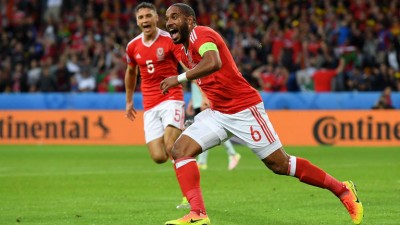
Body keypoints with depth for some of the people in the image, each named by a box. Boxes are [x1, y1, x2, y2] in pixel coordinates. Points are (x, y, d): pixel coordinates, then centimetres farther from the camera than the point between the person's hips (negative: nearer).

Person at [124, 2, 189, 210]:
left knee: (171, 148, -22)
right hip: (150, 105, 4)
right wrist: (129, 101, 30)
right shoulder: (133, 46, 7)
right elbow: (131, 72, 25)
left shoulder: (169, 40, -8)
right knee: (158, 157, -7)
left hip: (171, 98, -4)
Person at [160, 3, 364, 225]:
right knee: (180, 150, -9)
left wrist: (180, 78, -32)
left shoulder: (199, 34, -15)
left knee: (280, 164, -4)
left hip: (244, 109, -9)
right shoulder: (185, 49, 13)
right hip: (218, 113, 9)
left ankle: (342, 189, 11)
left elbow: (213, 63, -36)